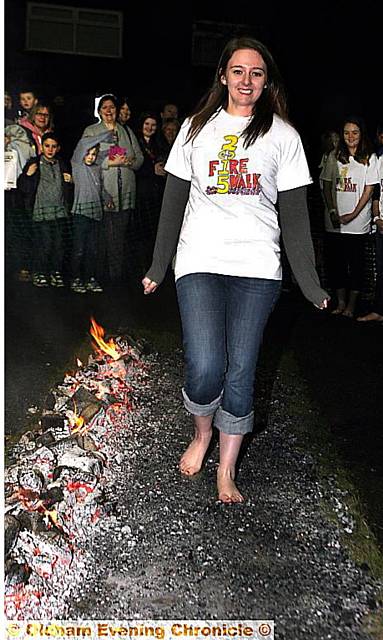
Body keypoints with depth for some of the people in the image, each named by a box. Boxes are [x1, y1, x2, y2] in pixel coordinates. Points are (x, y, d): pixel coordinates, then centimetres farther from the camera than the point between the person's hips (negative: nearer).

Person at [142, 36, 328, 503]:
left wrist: (309, 281, 1)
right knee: (205, 368, -13)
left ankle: (226, 471, 20)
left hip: (257, 268, 0)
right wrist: (159, 266, 10)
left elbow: (294, 212, 6)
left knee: (240, 372, 1)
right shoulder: (197, 127, 11)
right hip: (200, 260, 0)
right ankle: (202, 433, 21)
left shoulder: (282, 134, 9)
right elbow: (174, 201, 12)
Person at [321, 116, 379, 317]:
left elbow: (369, 189, -2)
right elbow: (326, 186, 7)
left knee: (356, 263, 2)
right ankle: (341, 301, 18)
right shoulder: (334, 156, 8)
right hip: (334, 221, 3)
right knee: (336, 261, 6)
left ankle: (351, 304, 11)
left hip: (358, 221, -2)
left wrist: (353, 214, -10)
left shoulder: (369, 158, 1)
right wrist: (332, 211, -5)